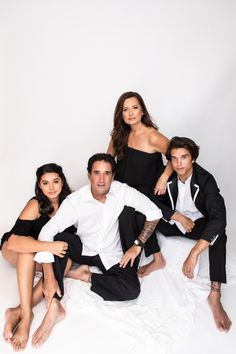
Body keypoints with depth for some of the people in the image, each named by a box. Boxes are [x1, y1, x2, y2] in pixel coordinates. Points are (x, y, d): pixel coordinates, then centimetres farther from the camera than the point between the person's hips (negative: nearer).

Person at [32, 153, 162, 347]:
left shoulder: (122, 191, -18)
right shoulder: (75, 201, -20)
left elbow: (154, 212, -10)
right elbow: (46, 233, -25)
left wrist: (137, 245, -13)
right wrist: (49, 277, -32)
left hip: (112, 254, 1)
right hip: (83, 249, 0)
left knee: (132, 289, -26)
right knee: (56, 238, -31)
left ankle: (85, 276, -6)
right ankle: (54, 307, -28)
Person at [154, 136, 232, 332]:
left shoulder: (205, 179, -24)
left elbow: (218, 217, -36)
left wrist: (194, 253, -46)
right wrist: (180, 217, -21)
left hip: (198, 223, -2)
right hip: (173, 223, 3)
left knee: (219, 233, -34)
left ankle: (215, 295, -33)